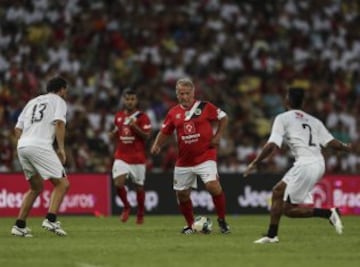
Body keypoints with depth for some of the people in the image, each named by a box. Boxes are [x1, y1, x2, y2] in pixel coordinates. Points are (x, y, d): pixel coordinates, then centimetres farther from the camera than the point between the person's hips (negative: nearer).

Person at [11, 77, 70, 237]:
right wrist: (61, 149, -9)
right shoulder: (58, 101, 10)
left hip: (22, 146, 7)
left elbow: (18, 129, 21)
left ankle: (19, 225, 11)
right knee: (62, 183, -2)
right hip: (40, 145, -7)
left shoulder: (32, 102, 28)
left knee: (36, 187, 20)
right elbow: (59, 123, -8)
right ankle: (51, 220, -19)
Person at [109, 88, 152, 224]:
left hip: (138, 158, -3)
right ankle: (126, 207, 8)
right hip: (121, 157, 3)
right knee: (118, 183, -17)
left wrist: (135, 127, -25)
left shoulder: (142, 117, -5)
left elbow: (147, 136, -11)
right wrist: (114, 133, 2)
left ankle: (140, 213, 27)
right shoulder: (119, 116, 10)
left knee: (139, 186, 6)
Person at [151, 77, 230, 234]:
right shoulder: (173, 113, 3)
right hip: (184, 161, 4)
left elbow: (223, 118, 5)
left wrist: (217, 136, -4)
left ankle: (222, 220, -3)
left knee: (213, 186, -22)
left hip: (205, 156, -4)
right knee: (182, 194, 8)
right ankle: (190, 225, 28)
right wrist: (157, 145, -5)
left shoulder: (205, 107, -5)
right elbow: (164, 132, 12)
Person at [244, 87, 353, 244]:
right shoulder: (313, 121, 18)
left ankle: (328, 213, -12)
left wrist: (254, 163, 1)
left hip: (305, 164, -8)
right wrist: (345, 148, 33)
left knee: (288, 209, -2)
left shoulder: (283, 118, 3)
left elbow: (272, 146, -6)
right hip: (319, 163, 8)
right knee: (278, 190, 17)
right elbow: (330, 142, 13)